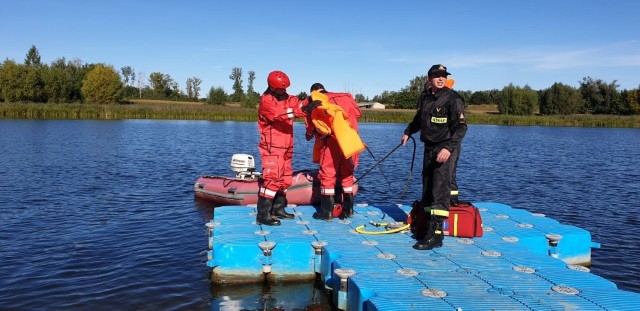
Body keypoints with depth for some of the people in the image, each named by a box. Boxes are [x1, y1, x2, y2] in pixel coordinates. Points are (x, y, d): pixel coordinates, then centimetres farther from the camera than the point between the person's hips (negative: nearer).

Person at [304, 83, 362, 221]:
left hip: (332, 139, -4)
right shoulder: (345, 97, 19)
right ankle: (348, 210, 20)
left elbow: (310, 124, 9)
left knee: (327, 174, 4)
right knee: (347, 174, 15)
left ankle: (327, 212, 5)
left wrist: (309, 134, 28)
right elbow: (357, 112, 15)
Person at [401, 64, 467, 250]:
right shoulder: (424, 97, 10)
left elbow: (461, 127, -15)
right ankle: (430, 227, 18)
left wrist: (449, 148, -25)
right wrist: (408, 132, 29)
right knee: (427, 188, 9)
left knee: (439, 189, -13)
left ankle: (435, 235, -14)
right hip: (429, 147, 7)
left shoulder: (453, 99, -10)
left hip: (445, 149, -7)